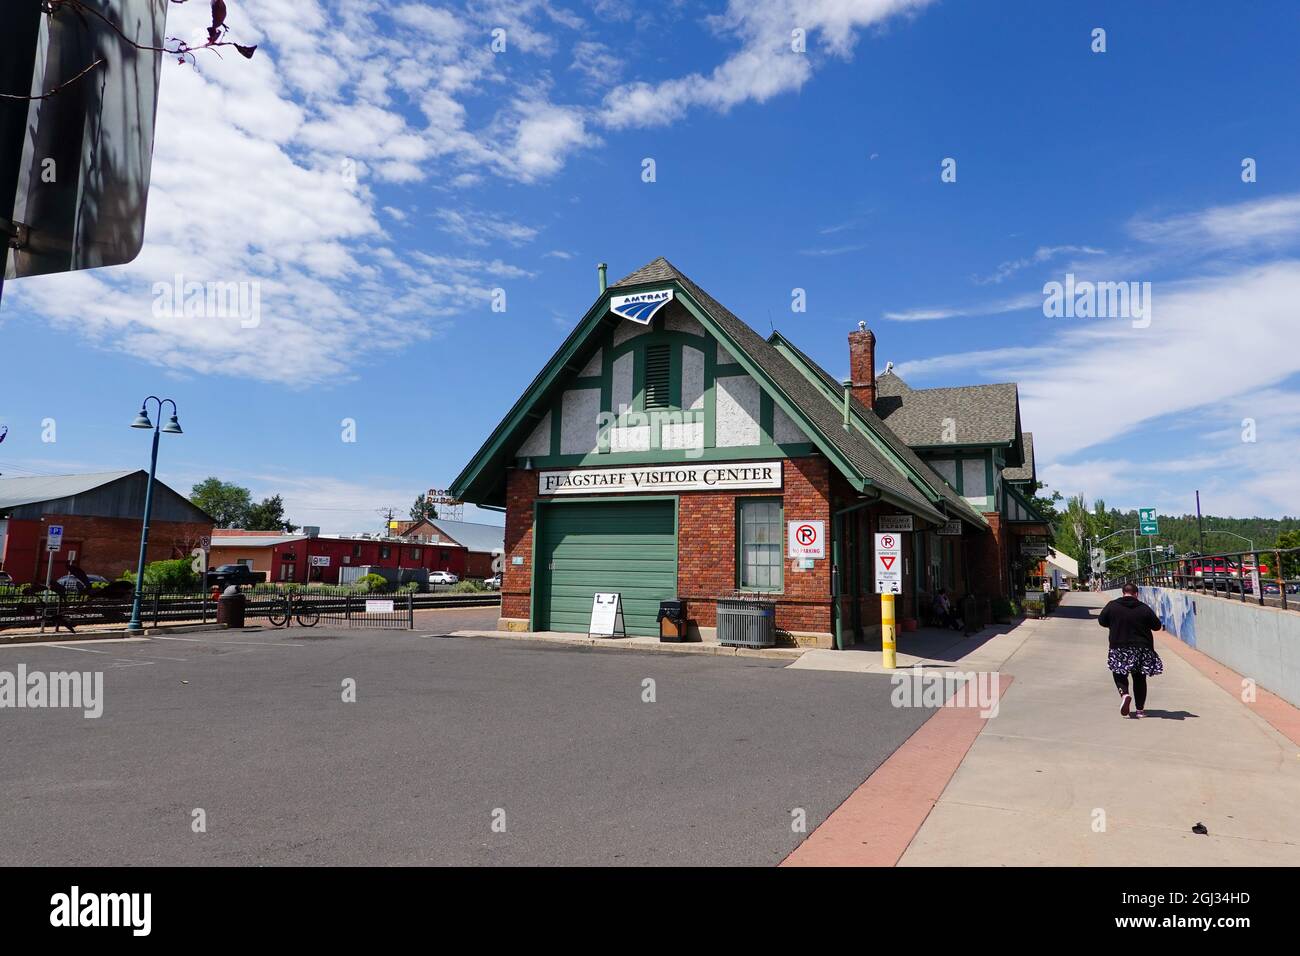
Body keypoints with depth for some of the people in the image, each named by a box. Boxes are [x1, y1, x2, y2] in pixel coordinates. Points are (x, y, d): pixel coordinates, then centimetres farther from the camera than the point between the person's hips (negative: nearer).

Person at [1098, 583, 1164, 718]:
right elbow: (1157, 626, 3)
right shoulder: (1144, 608, -4)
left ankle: (1124, 693, -18)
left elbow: (1101, 621, 4)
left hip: (1119, 648, -1)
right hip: (1142, 648, 1)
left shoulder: (1112, 606, -3)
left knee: (1119, 674, 12)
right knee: (1139, 678, 13)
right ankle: (1140, 709, 14)